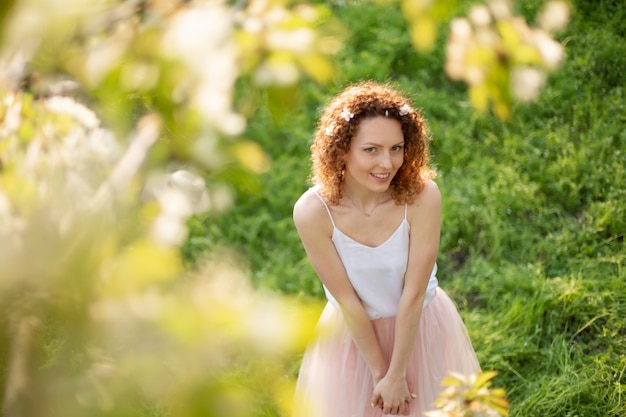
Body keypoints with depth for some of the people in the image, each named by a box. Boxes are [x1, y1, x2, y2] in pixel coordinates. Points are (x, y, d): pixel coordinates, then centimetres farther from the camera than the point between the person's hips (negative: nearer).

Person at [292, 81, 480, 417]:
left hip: (422, 327, 0)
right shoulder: (312, 212, -26)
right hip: (352, 335, 0)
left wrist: (396, 376, -16)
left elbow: (414, 293, -21)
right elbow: (347, 301, -18)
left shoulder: (422, 196, -27)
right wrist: (380, 374, -12)